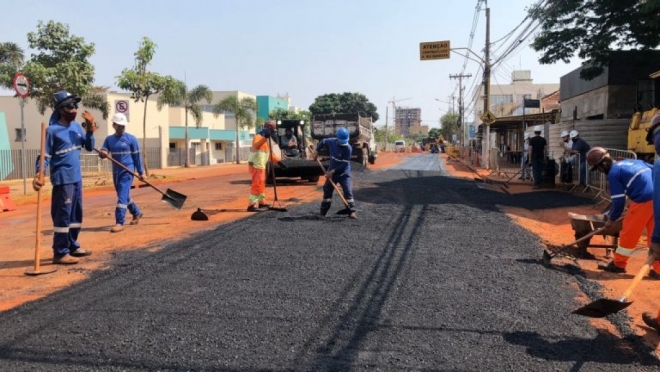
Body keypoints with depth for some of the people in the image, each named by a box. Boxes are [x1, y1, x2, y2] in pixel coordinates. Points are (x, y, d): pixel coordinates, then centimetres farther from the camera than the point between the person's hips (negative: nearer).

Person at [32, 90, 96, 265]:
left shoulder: (76, 126, 8)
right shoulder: (52, 130, -13)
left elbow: (89, 147, 9)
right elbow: (45, 156, -14)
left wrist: (90, 129, -5)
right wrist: (39, 175, -28)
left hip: (77, 178, 8)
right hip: (63, 179, -8)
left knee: (76, 215, 16)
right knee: (63, 216, -6)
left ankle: (72, 246, 28)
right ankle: (60, 253, 1)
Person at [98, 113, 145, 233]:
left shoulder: (131, 138, -4)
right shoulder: (109, 139, 7)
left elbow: (137, 156, -1)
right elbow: (103, 153, -2)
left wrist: (141, 172, -1)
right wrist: (102, 153, -27)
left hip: (127, 171, -5)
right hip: (116, 171, 6)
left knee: (122, 196, -13)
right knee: (124, 196, 17)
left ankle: (119, 223, -14)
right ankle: (136, 213, 39)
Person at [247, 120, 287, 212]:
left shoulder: (266, 139, 17)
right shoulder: (259, 136, -14)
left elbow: (270, 152, 21)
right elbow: (255, 145, -36)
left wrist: (279, 161, 16)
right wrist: (264, 137, -46)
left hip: (260, 165, 10)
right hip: (256, 165, -10)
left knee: (261, 184, 19)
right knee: (257, 185, -15)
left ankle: (260, 202, 32)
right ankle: (252, 205, -17)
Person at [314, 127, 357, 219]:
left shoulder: (348, 148, -23)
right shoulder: (331, 141, -10)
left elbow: (344, 164, -23)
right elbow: (322, 141, 14)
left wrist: (333, 171, -24)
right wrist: (317, 152, 10)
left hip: (344, 173, -4)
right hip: (331, 172, 4)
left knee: (348, 191, -13)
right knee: (327, 191, 9)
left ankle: (352, 211, -7)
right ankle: (323, 212, 20)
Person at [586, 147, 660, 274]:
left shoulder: (613, 173, -3)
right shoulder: (629, 162, 20)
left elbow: (619, 201, -4)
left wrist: (612, 219, 10)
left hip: (644, 200, -8)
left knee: (629, 231, 7)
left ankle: (618, 264, 20)